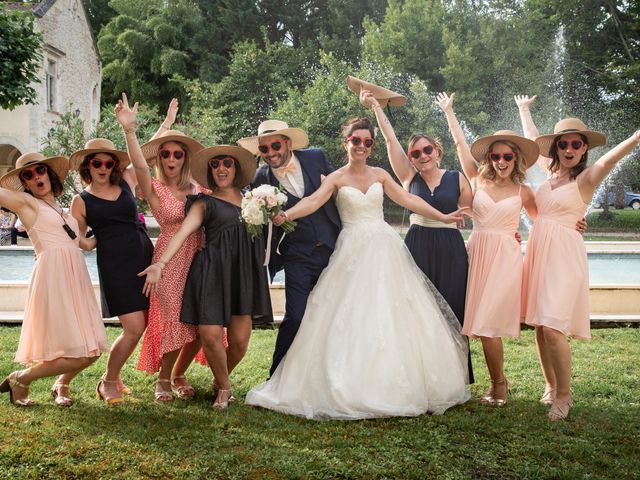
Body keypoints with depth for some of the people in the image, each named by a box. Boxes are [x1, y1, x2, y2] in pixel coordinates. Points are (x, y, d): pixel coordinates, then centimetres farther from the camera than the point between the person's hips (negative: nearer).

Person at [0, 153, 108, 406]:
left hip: (76, 279, 7)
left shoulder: (60, 210, 24)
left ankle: (61, 384, 31)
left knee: (91, 351, 3)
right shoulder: (26, 202, 5)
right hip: (53, 278, -7)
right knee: (74, 355, -12)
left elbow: (87, 243, 29)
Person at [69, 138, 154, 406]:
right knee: (134, 328, -10)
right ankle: (108, 382, 12)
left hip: (145, 256, 4)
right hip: (115, 264, -4)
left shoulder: (126, 182, 11)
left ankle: (114, 377, 20)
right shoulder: (81, 201, 4)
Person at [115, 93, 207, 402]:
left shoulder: (197, 188, 10)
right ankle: (162, 380, 20)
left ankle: (178, 375, 28)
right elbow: (139, 164, -22)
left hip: (198, 258, 4)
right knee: (174, 322, -3)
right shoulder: (154, 188, -3)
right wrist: (129, 130, -38)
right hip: (169, 260, -4)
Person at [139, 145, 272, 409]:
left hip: (246, 272, 2)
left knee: (239, 340, -2)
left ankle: (221, 380, 30)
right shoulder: (204, 203, 8)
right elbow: (183, 232, -6)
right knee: (210, 335, -11)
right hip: (213, 270, -2)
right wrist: (161, 263, -18)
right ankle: (224, 387, 17)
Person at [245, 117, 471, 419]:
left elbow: (408, 200, 11)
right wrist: (286, 215, -32)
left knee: (390, 314, 3)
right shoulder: (337, 179, 0)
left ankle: (394, 387, 13)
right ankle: (351, 389, 3)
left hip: (384, 250, 3)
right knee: (351, 317, -5)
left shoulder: (380, 175, 11)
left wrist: (443, 217, 9)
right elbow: (313, 202, -14)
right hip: (353, 252, -3)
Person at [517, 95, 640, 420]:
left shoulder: (586, 177, -5)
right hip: (538, 250, 6)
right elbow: (532, 139, 27)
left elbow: (610, 158, -25)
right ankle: (551, 386, 23)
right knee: (539, 326, 8)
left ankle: (563, 396, 1)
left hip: (563, 253, -6)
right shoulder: (550, 170, 12)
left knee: (552, 328, -13)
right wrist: (523, 109, 40)